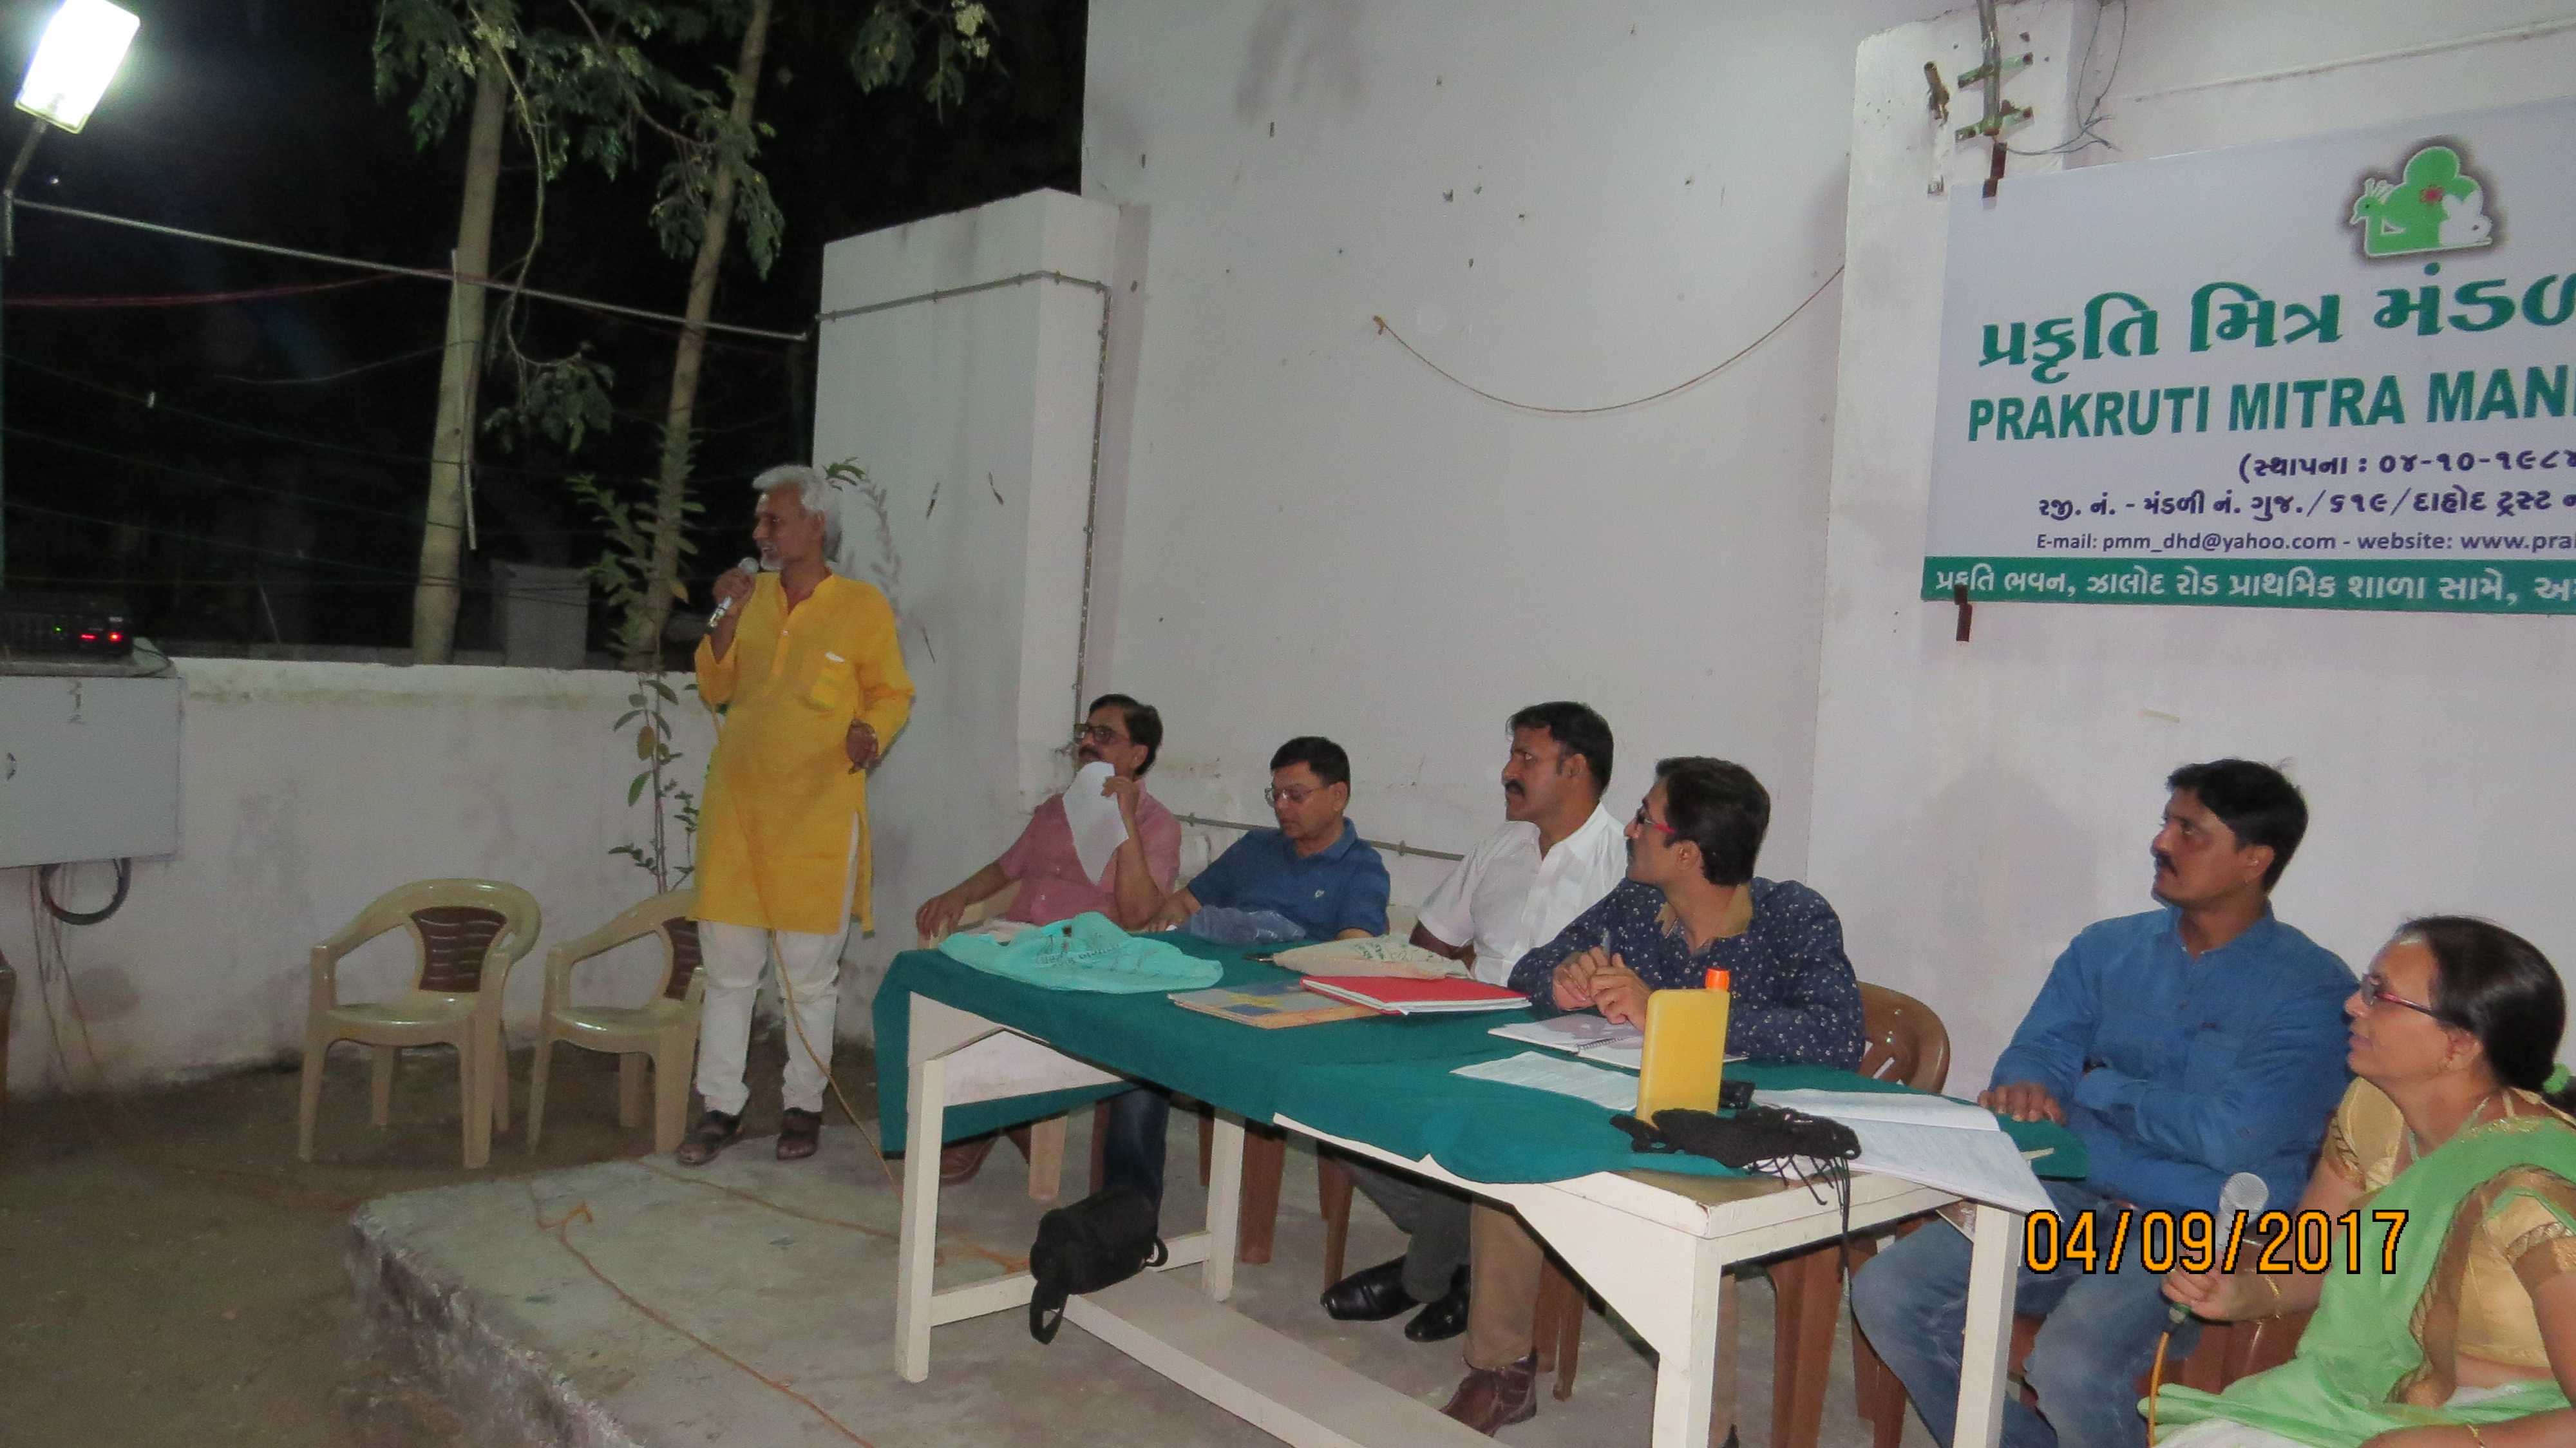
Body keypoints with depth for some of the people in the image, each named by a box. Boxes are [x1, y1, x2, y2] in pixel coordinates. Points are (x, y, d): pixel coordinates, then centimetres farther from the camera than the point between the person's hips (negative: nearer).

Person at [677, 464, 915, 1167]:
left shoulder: (862, 605, -3)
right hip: (736, 806, 4)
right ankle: (721, 1106, 20)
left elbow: (892, 693, 1)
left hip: (817, 816, -4)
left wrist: (871, 732, -20)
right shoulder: (752, 595, 9)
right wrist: (728, 618, -3)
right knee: (727, 969, 9)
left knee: (809, 976, 6)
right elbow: (715, 690, 11)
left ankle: (804, 1106, 20)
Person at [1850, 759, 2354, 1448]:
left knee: (2071, 1370, -32)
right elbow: (2035, 1054, 9)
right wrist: (2024, 1089, -16)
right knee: (1887, 1294, -12)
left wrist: (2095, 1087, -4)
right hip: (2071, 1201, 6)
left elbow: (2229, 1137, -18)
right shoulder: (2107, 949, 13)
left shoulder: (2312, 991, -6)